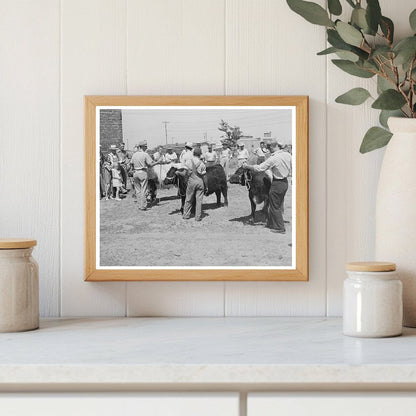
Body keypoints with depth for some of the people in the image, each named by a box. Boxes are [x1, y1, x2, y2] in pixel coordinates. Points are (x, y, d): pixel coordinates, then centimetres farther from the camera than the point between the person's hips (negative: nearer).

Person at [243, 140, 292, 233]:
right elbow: (291, 169, 8)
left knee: (275, 206, 5)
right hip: (285, 182, 8)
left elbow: (259, 168, -18)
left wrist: (247, 166, -7)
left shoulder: (273, 159, -22)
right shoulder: (288, 155, -3)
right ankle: (271, 223, 31)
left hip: (277, 184, -8)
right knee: (278, 205, 18)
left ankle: (280, 228, 9)